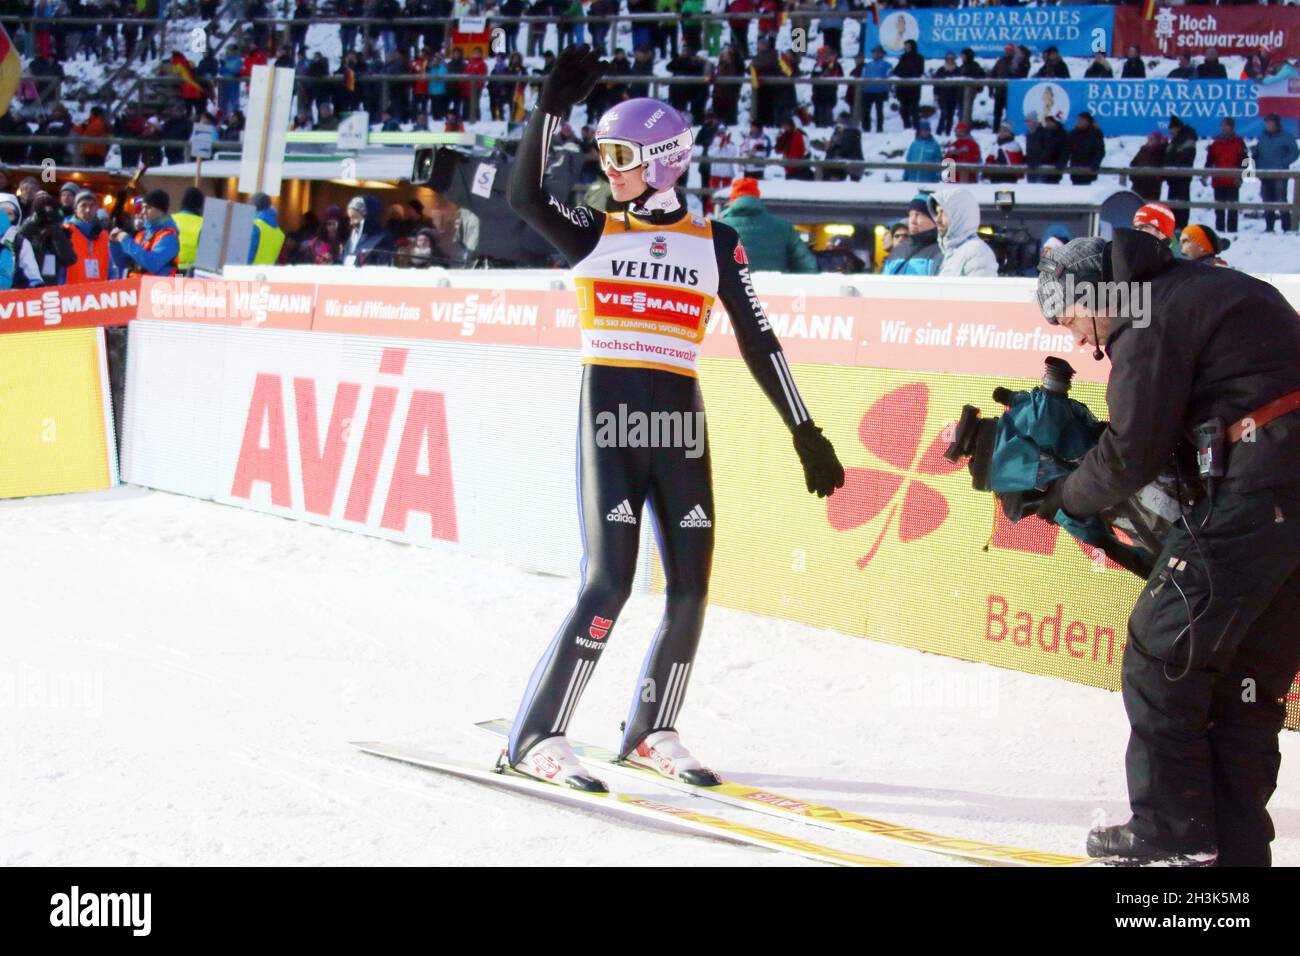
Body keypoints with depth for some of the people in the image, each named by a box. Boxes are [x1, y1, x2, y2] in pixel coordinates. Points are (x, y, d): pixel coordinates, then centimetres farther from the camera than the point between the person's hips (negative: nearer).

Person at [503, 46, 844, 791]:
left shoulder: (715, 244, 9)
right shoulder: (594, 234, 7)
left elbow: (759, 344, 9)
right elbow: (524, 195, -11)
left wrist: (807, 433, 5)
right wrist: (554, 108, -19)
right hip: (607, 415, -3)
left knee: (691, 587, 1)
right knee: (609, 582, -14)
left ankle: (651, 731, 21)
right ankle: (537, 737, -7)